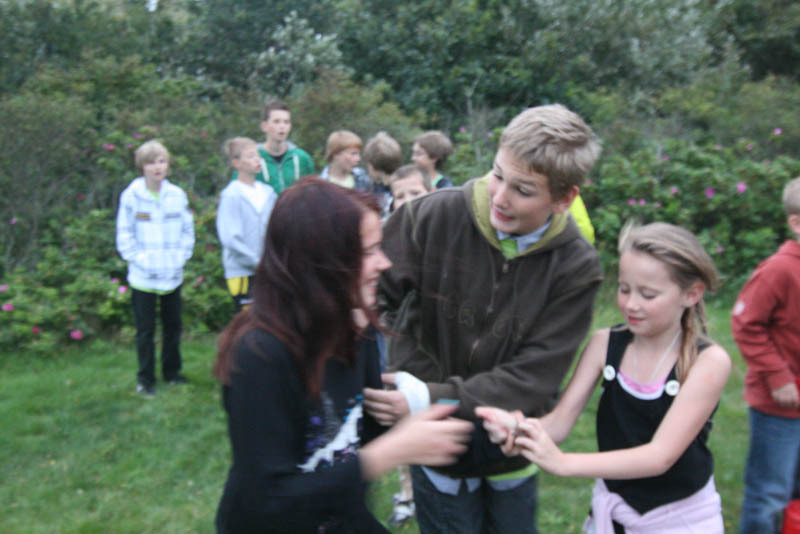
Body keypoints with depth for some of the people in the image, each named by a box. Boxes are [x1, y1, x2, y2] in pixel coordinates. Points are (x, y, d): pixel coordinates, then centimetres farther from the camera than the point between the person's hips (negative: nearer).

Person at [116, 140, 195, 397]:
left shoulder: (177, 195, -1)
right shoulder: (131, 196, -8)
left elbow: (188, 230, 7)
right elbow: (124, 235, -3)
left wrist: (181, 255, -4)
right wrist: (140, 259, -11)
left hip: (173, 276, 3)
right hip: (143, 277, -3)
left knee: (173, 325, 14)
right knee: (145, 330, 4)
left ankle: (172, 371, 30)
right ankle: (145, 379, 18)